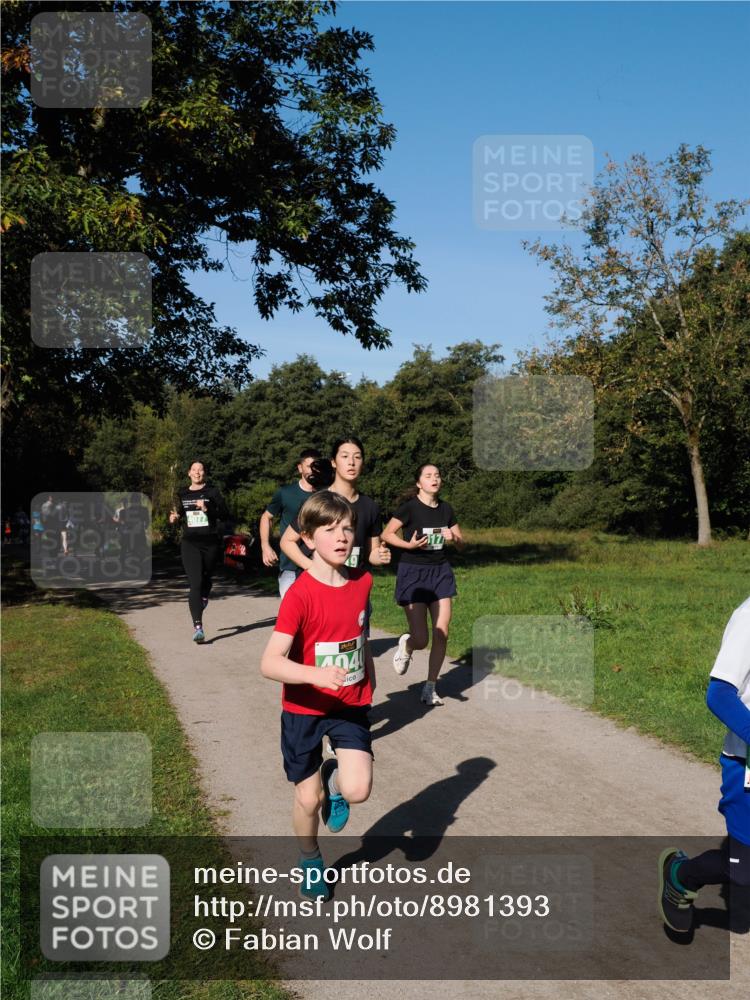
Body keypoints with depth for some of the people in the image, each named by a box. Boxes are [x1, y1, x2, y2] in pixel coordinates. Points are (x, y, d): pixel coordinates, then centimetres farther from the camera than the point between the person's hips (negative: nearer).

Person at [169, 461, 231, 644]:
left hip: (211, 543, 0)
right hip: (190, 544, 0)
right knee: (195, 584, -12)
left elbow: (225, 515, -6)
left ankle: (203, 600, 54)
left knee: (206, 578, 18)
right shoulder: (182, 494, 9)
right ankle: (198, 627, -20)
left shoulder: (212, 492, 0)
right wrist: (174, 518, 2)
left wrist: (208, 509, -19)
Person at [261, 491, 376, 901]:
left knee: (358, 790, -13)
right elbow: (270, 663, -29)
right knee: (308, 799, 9)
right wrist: (317, 674, -43)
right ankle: (310, 859, 38)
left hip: (350, 704, 3)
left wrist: (370, 680, 23)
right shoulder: (300, 595, -22)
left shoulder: (362, 581, -6)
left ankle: (334, 778, 22)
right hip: (304, 709, -3)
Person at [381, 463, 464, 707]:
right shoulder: (410, 507, -10)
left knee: (442, 634, -2)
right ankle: (405, 644, 31)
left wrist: (453, 538, -9)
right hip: (413, 572, -4)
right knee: (420, 640, -6)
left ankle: (430, 687, 13)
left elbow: (461, 542, 14)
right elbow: (386, 534, -6)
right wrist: (410, 544, -21)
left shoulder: (445, 509, 6)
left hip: (440, 572, 5)